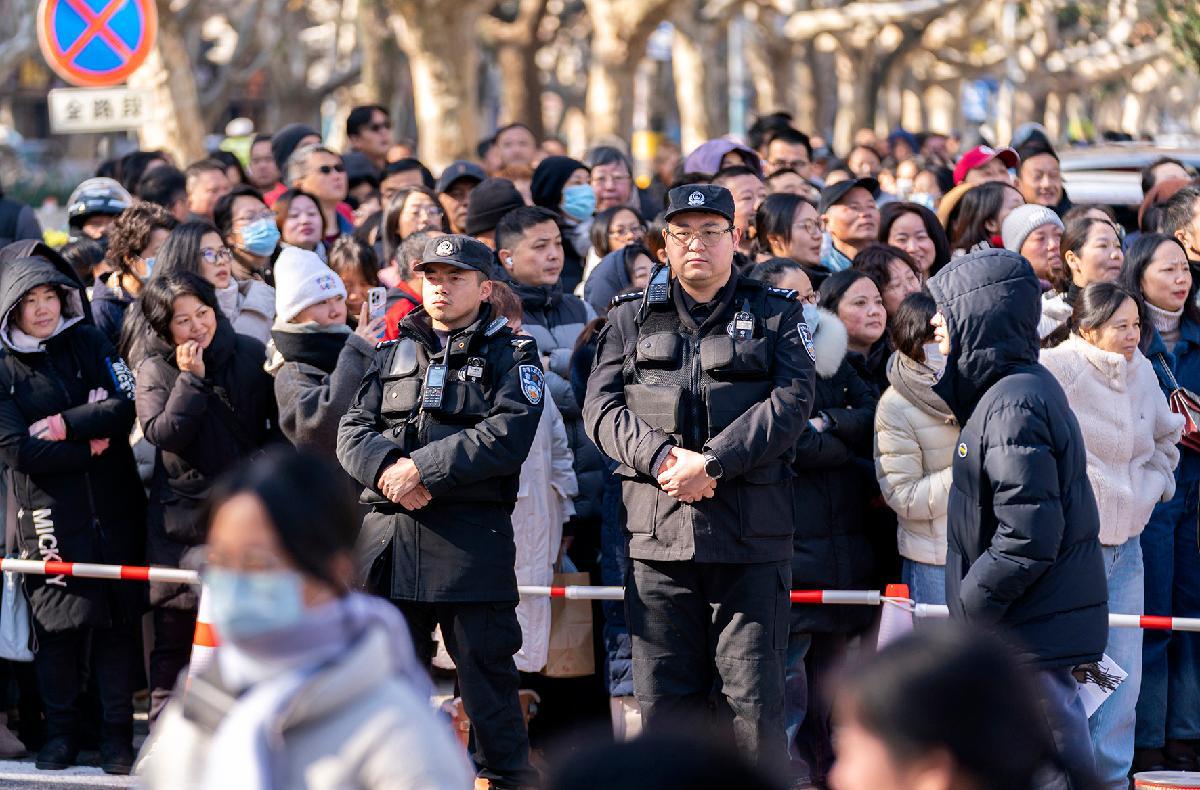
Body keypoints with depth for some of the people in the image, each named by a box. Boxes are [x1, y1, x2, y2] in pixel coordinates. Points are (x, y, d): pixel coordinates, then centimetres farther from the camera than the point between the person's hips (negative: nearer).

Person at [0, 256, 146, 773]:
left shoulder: (89, 343, 9)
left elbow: (126, 408, -4)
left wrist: (65, 426, -12)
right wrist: (90, 446, -9)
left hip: (113, 508, 2)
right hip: (50, 513, -2)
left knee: (118, 619, 2)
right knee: (58, 623, -3)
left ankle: (117, 735, 8)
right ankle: (60, 733, 10)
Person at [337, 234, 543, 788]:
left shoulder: (511, 356, 4)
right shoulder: (393, 355, 18)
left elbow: (506, 436, -12)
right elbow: (353, 431, 8)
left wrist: (423, 468, -16)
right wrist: (386, 469, -14)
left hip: (472, 539, -5)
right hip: (389, 532, 5)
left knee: (485, 668, -4)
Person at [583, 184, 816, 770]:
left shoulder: (777, 316, 8)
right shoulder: (631, 320, 14)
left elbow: (790, 403, -6)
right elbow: (602, 407, 4)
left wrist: (710, 463, -15)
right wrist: (663, 458, -14)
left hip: (751, 540, -2)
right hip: (658, 538, 2)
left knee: (754, 695, -4)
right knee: (663, 698, 4)